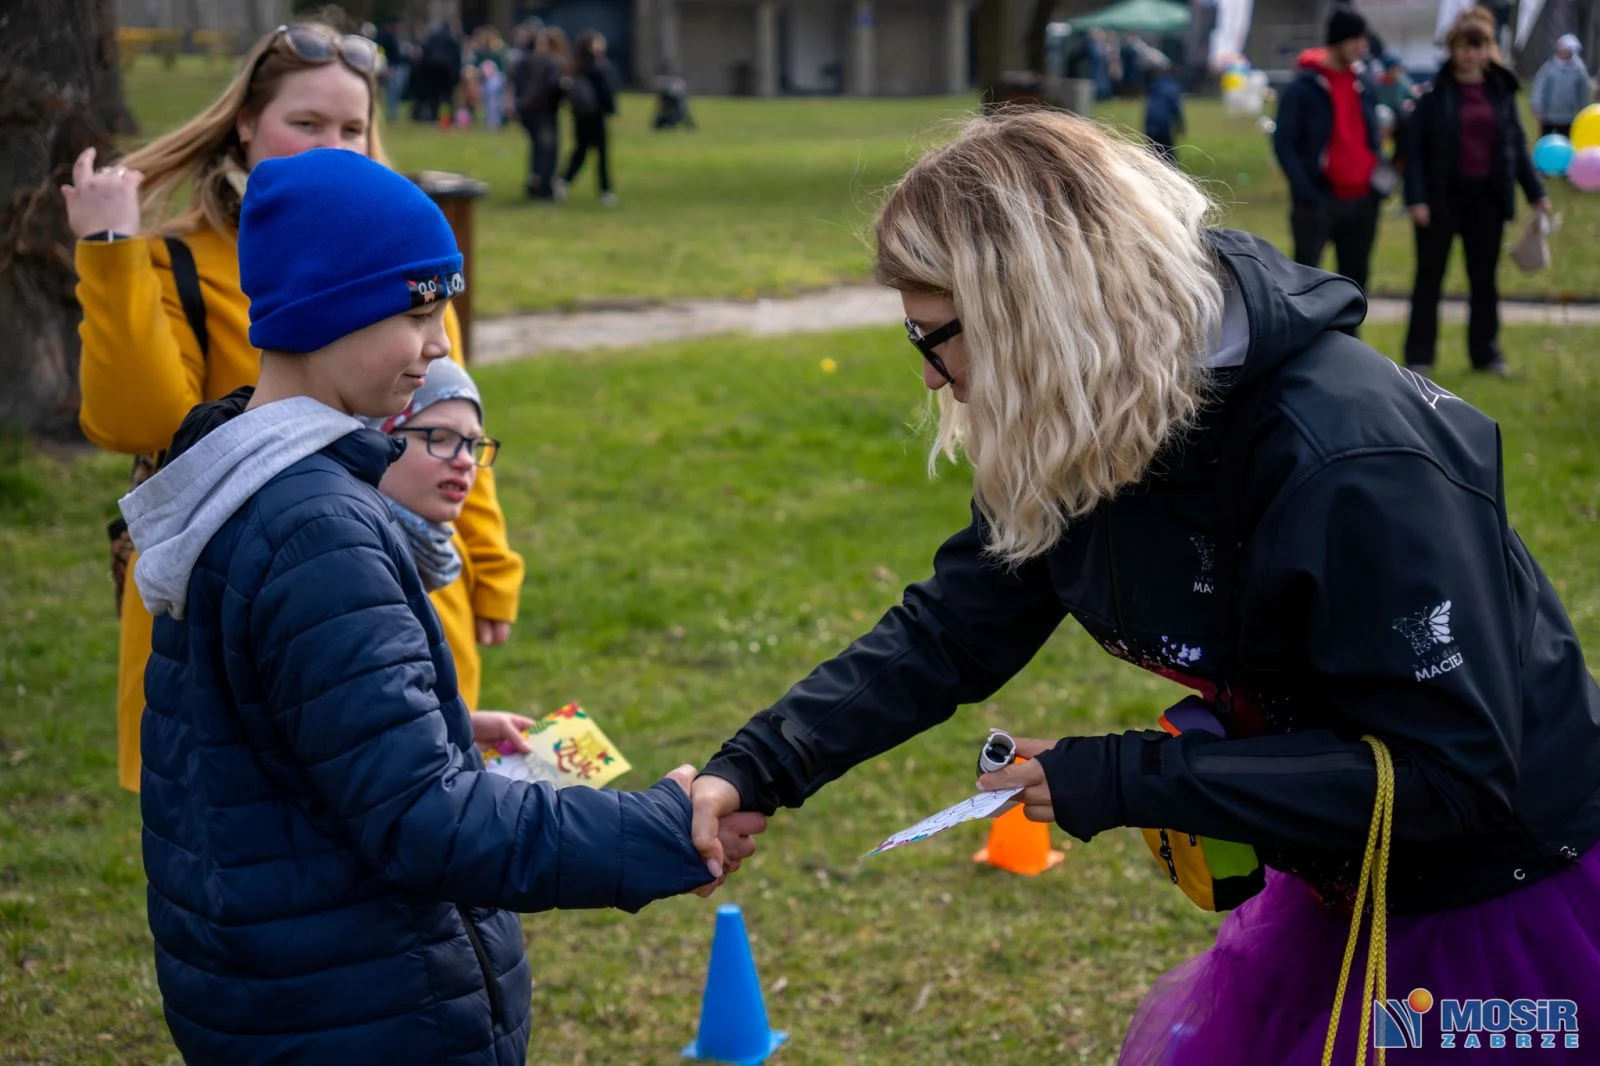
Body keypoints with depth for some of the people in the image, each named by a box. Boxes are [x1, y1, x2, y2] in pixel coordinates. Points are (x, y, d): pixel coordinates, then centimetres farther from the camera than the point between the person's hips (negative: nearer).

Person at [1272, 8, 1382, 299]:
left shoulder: (1363, 86, 13)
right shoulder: (1303, 87, -6)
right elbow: (1284, 143, -9)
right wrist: (1304, 189, -19)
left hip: (1361, 198, 6)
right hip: (1319, 198, -6)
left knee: (1355, 277, 9)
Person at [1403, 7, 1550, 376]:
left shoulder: (1502, 90, 6)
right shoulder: (1436, 92, -6)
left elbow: (1518, 146, 11)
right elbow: (1415, 147, -7)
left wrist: (1536, 193, 8)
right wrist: (1416, 199, -15)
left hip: (1487, 197, 3)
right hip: (1443, 196, -3)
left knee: (1484, 278, 11)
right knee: (1430, 278, 5)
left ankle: (1485, 352, 21)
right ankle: (1419, 357, 11)